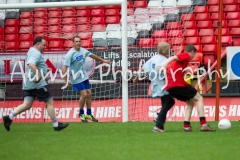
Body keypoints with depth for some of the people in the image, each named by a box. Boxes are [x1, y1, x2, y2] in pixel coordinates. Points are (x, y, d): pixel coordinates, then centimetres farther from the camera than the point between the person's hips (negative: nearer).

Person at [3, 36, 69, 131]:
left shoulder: (31, 52, 19)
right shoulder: (36, 53, -14)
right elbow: (31, 64, -33)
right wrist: (38, 75, -36)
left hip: (28, 84, 10)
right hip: (38, 84, -10)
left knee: (27, 105, 5)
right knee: (50, 102, 1)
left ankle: (9, 117, -10)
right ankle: (56, 125, 7)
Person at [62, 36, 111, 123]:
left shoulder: (83, 50, 0)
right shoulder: (70, 54, -20)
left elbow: (92, 55, 19)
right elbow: (64, 67, -23)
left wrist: (103, 60, 29)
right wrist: (66, 81, -27)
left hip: (84, 76, 7)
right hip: (76, 78, -7)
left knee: (89, 94, 6)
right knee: (84, 94, -10)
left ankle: (89, 114, 20)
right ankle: (81, 114, 11)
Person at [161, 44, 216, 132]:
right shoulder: (186, 55, 2)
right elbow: (173, 58, -15)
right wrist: (164, 66, -27)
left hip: (169, 88, 8)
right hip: (179, 84, -8)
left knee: (190, 102, 21)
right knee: (199, 98, 5)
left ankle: (186, 126, 8)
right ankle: (203, 124, -7)